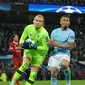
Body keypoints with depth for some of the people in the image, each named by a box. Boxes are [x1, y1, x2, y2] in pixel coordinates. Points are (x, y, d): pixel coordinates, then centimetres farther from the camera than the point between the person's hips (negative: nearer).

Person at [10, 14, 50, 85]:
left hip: (39, 53, -1)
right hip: (29, 50, 1)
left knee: (33, 74, -2)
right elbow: (22, 39, -1)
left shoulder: (44, 33, -24)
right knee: (25, 65, -24)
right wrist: (22, 44, -24)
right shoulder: (28, 28, -13)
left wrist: (35, 47, -32)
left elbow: (45, 48, -20)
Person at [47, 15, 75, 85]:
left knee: (64, 64, -35)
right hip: (55, 54, 4)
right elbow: (52, 43, 19)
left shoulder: (71, 33, -3)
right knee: (53, 73, -7)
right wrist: (49, 43, -7)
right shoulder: (55, 31, 11)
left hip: (65, 54, -4)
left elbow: (70, 46, -11)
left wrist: (57, 45, -18)